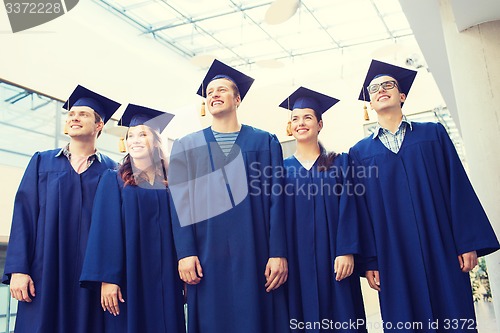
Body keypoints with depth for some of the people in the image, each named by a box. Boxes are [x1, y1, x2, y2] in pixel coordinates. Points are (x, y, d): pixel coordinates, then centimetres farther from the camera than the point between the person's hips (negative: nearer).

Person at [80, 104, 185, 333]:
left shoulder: (170, 182, 11)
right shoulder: (113, 180, 3)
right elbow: (106, 231, -5)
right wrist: (107, 278, -15)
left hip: (166, 279, 3)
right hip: (130, 276, -2)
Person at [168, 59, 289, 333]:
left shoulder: (265, 142, 10)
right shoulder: (186, 146, 13)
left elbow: (276, 201, 2)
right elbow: (180, 203, 4)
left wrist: (278, 254, -7)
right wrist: (185, 253, -8)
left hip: (255, 254, 0)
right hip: (207, 255, 1)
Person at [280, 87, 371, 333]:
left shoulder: (339, 162, 7)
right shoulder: (282, 168, 10)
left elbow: (347, 209, -2)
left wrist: (347, 252, -13)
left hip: (332, 257, -1)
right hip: (298, 260, 1)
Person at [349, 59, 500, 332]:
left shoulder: (433, 133, 10)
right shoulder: (360, 152, 10)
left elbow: (458, 187, 3)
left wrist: (468, 242, -5)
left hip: (441, 249, 0)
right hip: (394, 257, 0)